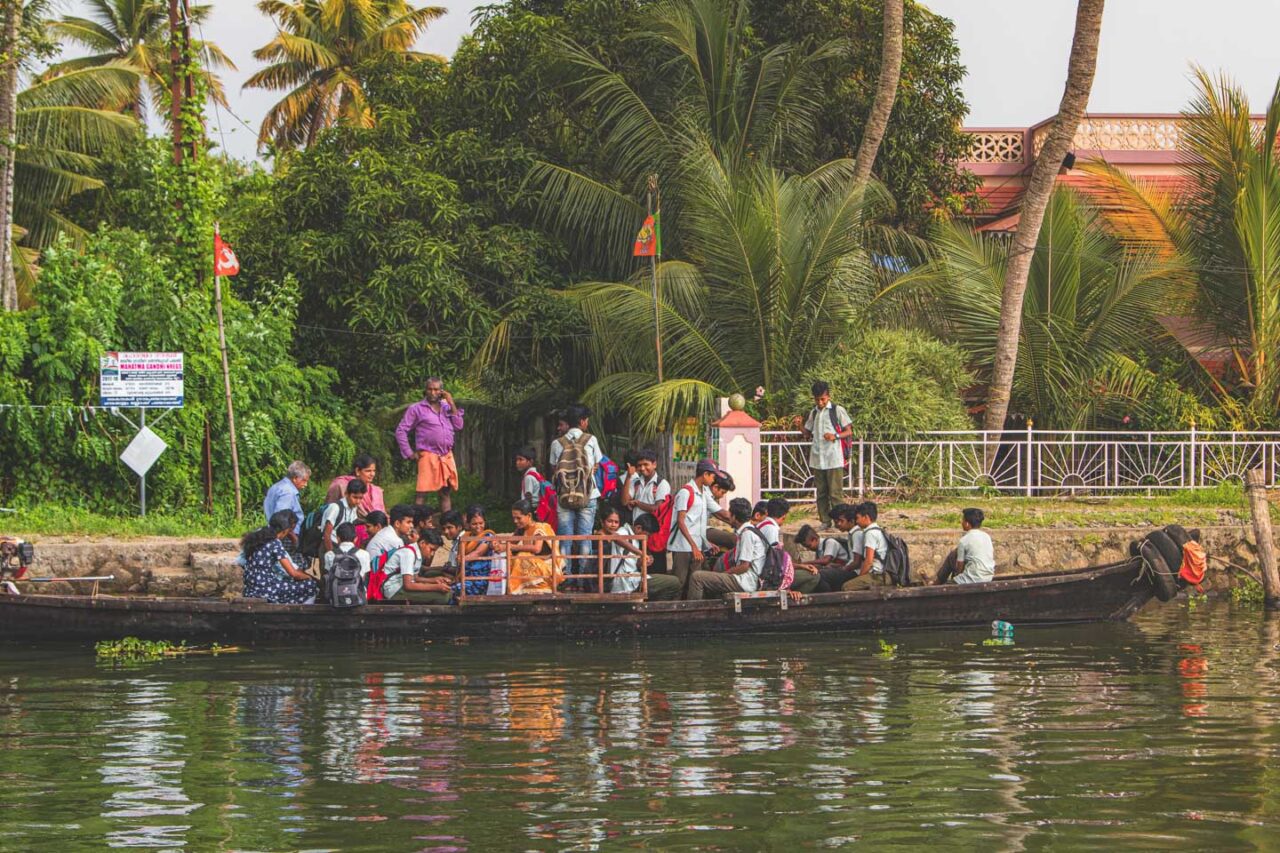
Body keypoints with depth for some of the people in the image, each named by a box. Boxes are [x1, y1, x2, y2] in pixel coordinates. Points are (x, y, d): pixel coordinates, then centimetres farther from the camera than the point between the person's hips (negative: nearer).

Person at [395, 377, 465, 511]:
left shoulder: (446, 407, 15)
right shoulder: (417, 409, 2)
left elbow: (458, 426, 5)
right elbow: (400, 431, 1)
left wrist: (451, 404, 2)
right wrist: (409, 453, -5)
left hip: (447, 457, 5)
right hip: (428, 456, -5)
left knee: (446, 492, 9)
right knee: (422, 493, -9)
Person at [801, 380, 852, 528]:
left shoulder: (837, 410, -1)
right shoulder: (813, 412, 15)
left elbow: (849, 431, -1)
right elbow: (807, 433, 24)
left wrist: (836, 436, -18)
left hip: (834, 459, -5)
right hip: (817, 459, 5)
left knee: (835, 492, -7)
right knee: (821, 492, 6)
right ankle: (825, 522, 11)